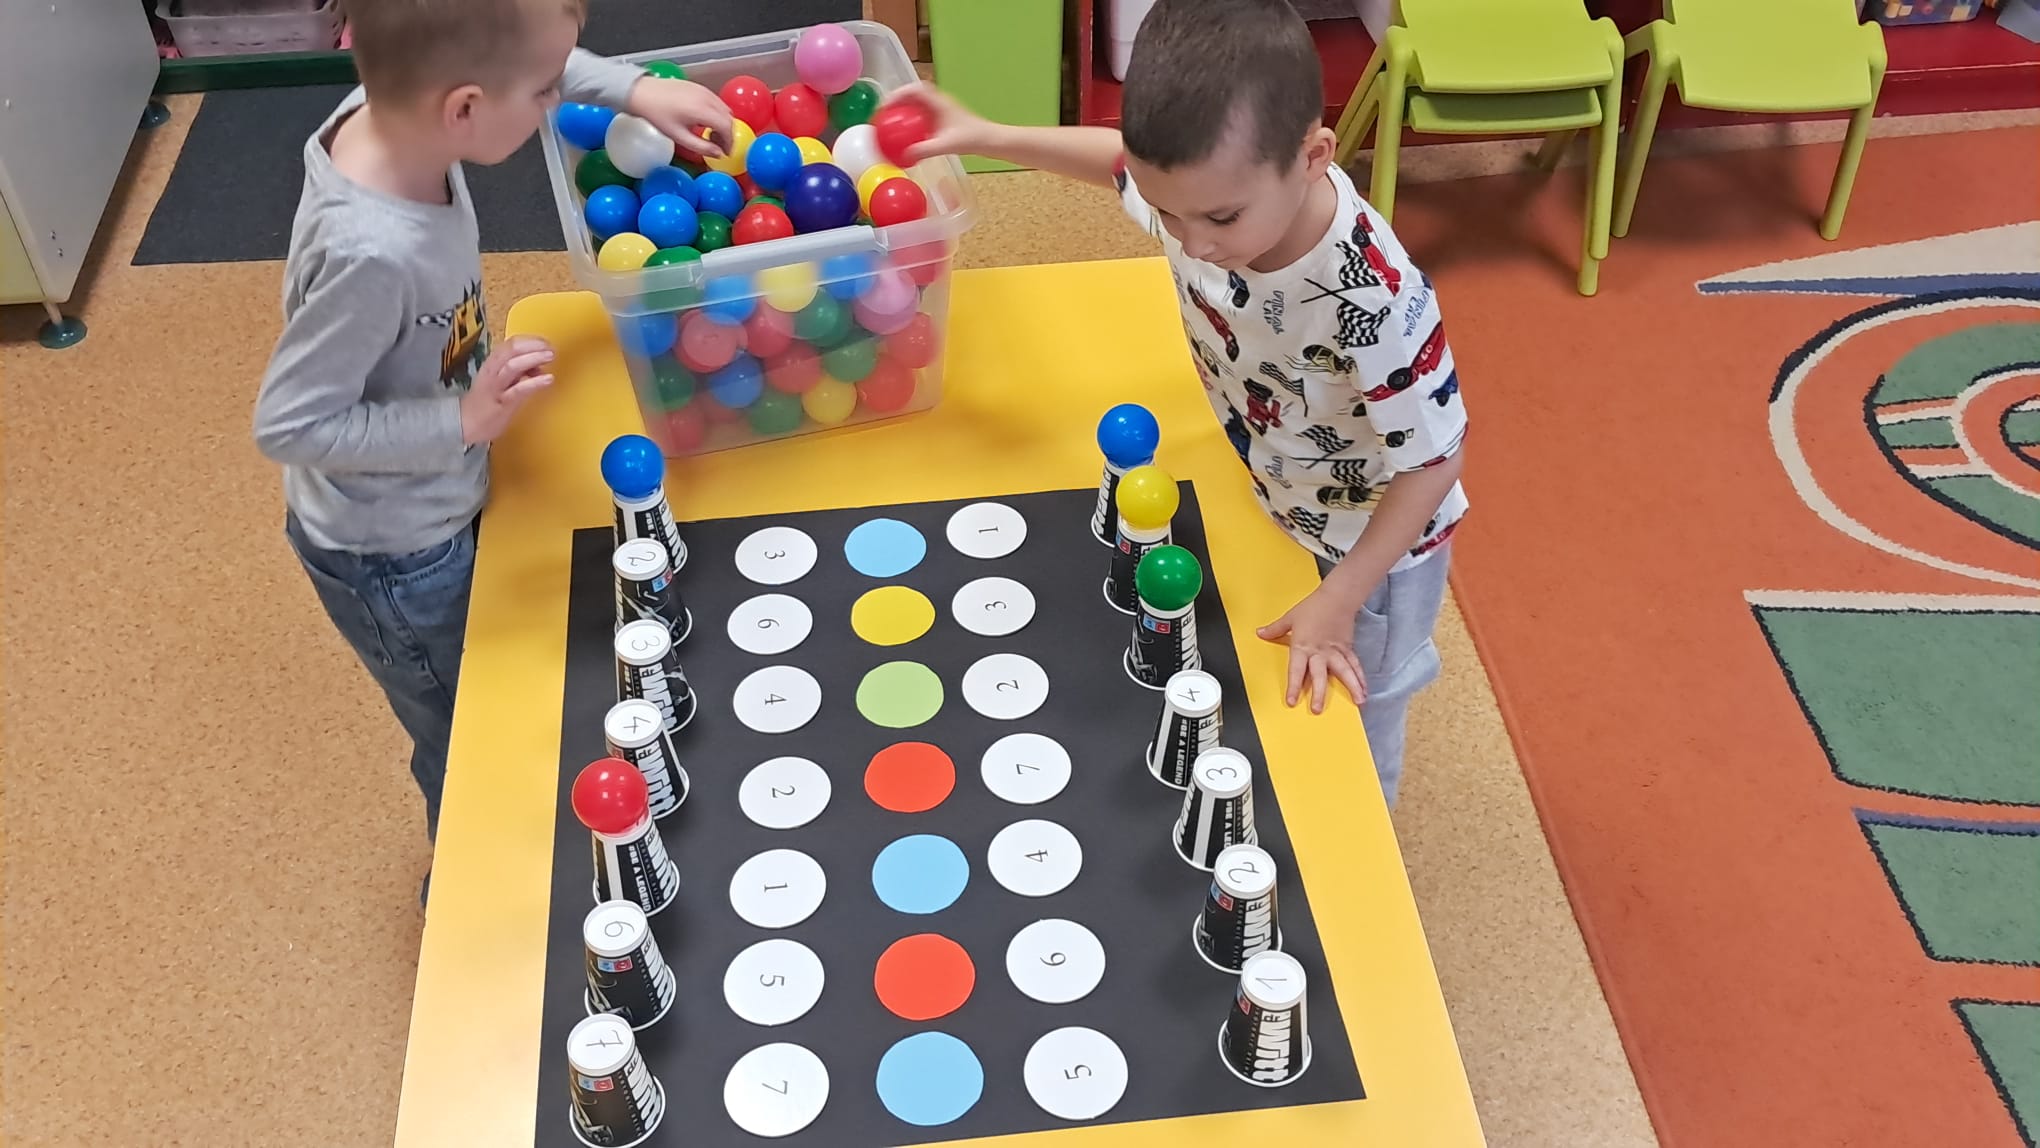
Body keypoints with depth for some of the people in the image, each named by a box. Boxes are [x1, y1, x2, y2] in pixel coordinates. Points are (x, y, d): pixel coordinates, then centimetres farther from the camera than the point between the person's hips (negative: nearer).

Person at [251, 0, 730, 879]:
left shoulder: (390, 104, -18)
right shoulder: (372, 254, -41)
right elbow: (287, 424, -29)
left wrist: (630, 89, -5)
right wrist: (464, 422, -30)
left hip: (438, 511, 8)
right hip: (393, 559, -8)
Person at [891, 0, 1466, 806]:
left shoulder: (1374, 301, -43)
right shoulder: (1206, 188, -27)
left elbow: (1434, 460, -28)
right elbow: (1119, 160, -1)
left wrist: (1338, 601, -24)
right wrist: (983, 137, -4)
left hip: (1370, 538, -5)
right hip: (1262, 500, 5)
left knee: (1348, 717, 21)